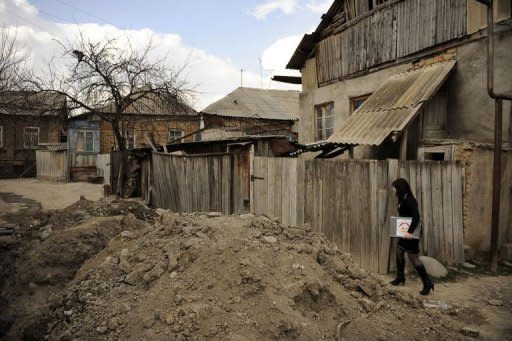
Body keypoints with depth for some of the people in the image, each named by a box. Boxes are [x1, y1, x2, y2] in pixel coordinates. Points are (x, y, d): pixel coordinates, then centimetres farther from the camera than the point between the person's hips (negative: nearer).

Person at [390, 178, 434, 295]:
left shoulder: (409, 200, -21)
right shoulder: (402, 199, 7)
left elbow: (416, 217, -28)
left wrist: (410, 231, -31)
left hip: (410, 233, -10)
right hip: (404, 232, 10)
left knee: (413, 256, -4)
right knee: (399, 252, 17)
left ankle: (427, 283, 5)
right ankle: (400, 278, 32)